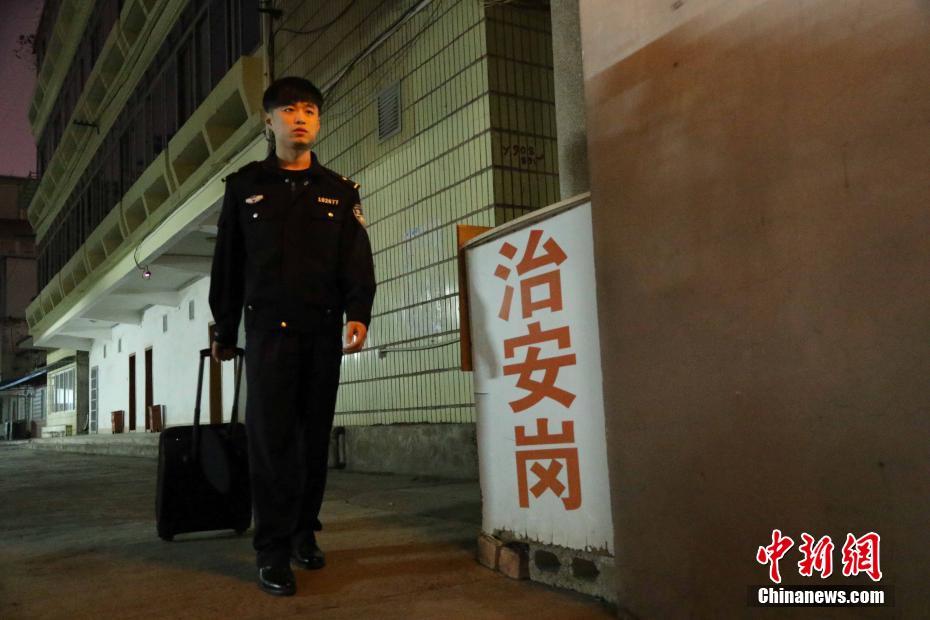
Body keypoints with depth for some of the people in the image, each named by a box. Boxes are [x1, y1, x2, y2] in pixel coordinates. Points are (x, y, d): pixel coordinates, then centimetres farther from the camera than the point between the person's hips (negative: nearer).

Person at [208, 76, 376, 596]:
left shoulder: (340, 191, 12)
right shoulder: (245, 186, 10)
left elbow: (358, 260, 2)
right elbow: (228, 264, 10)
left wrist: (359, 314, -14)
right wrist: (224, 330, 9)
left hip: (325, 329, 2)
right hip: (269, 325, -2)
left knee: (316, 434, 6)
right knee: (272, 435, -7)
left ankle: (305, 533, 19)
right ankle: (273, 551, -1)